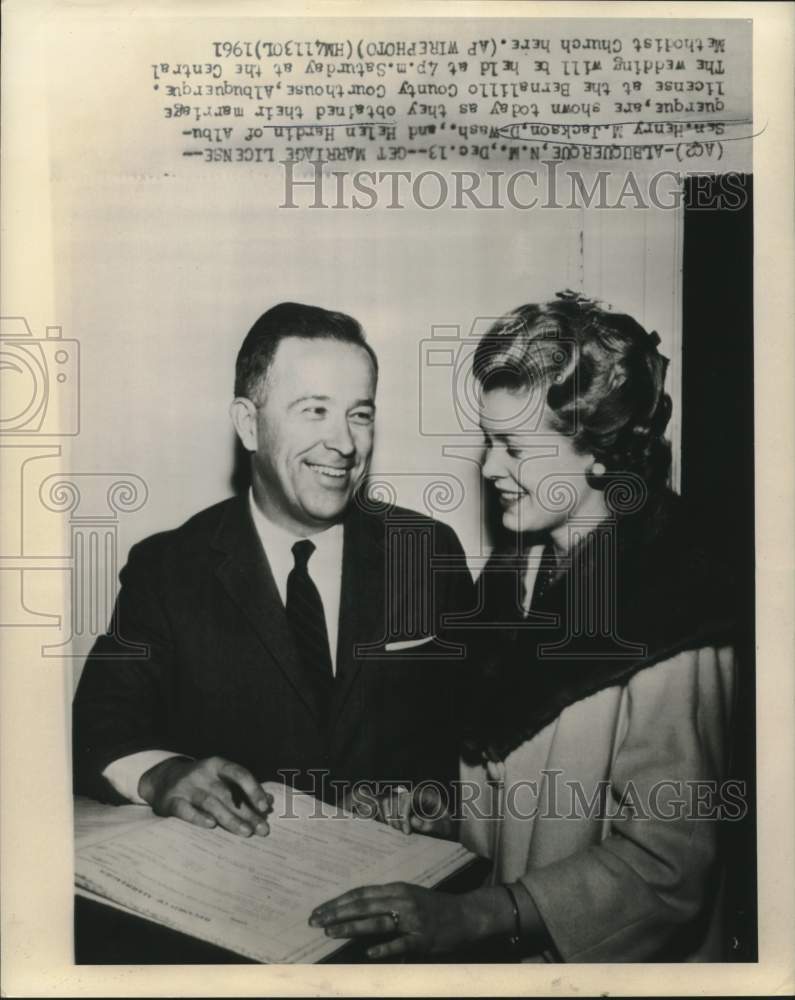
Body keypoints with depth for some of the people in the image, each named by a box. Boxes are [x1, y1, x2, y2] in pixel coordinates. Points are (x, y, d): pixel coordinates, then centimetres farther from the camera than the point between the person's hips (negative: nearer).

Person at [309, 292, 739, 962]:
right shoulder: (522, 560, 2)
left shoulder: (672, 630, -20)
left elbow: (662, 864, -18)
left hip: (604, 959, -5)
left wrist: (467, 916, -24)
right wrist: (452, 812, -2)